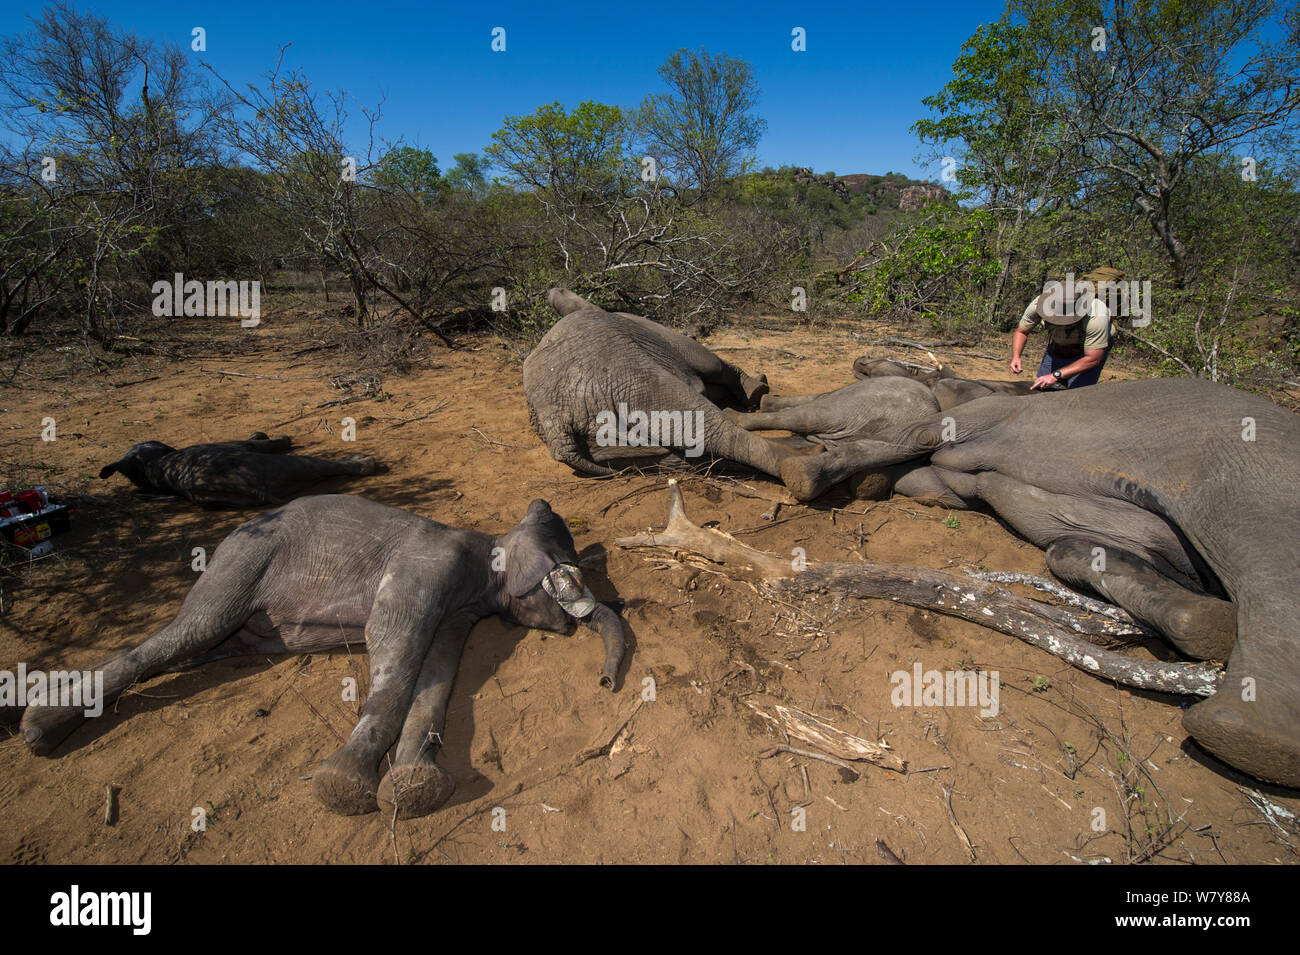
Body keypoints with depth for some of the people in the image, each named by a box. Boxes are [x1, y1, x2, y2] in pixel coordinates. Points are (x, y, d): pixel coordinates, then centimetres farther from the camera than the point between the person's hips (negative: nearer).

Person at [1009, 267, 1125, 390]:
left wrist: (1055, 375, -42)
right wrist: (1016, 356, -30)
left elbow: (1093, 359, -34)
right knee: (1039, 390, -1)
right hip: (1058, 346, 4)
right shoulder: (1039, 304, -30)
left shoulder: (1096, 316, -40)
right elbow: (1021, 331, -11)